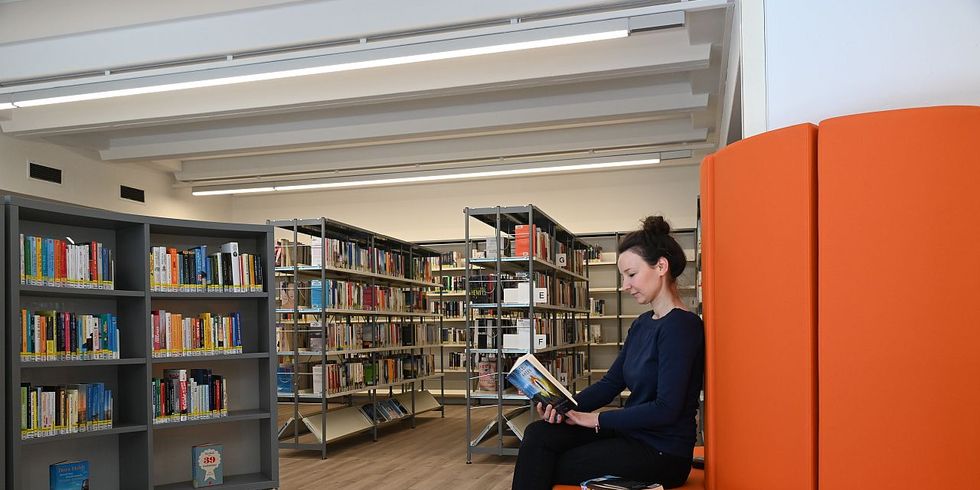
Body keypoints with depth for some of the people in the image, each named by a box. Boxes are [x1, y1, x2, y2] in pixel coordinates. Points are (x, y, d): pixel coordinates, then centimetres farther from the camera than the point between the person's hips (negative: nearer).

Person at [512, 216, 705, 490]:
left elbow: (666, 409, -23)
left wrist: (597, 419, -16)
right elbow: (611, 382, 9)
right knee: (538, 434, -8)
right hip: (632, 434, 8)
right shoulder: (643, 323, 11)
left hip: (661, 454, -8)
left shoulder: (681, 326, -18)